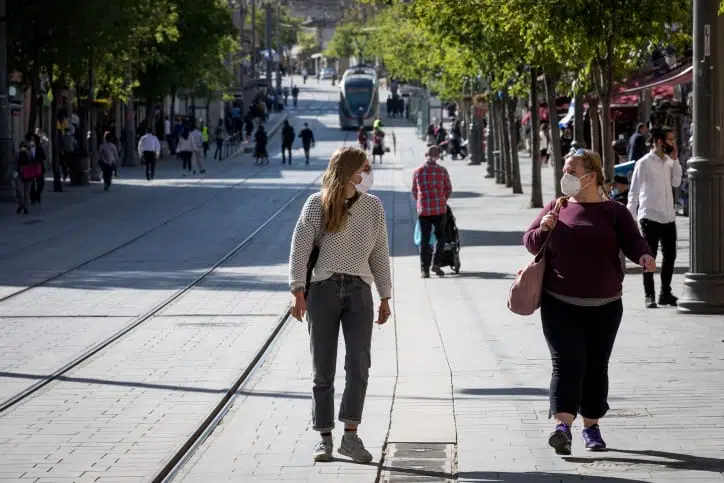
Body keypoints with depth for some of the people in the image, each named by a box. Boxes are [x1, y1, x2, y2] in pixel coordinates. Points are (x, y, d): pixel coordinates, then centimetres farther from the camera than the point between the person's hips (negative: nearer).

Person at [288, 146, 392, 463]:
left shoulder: (372, 206, 9)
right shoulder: (317, 205, 0)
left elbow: (380, 253, 14)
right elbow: (300, 248, -3)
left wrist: (385, 296, 14)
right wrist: (298, 291, -12)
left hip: (359, 290, 2)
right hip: (323, 288, -2)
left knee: (359, 363, -12)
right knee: (323, 369, 2)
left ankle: (351, 436, -8)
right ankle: (324, 437, 8)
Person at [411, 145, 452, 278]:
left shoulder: (417, 172, 1)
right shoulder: (442, 171, -3)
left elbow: (414, 192, 10)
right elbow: (448, 189, 6)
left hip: (423, 210, 1)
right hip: (440, 209, -1)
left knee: (424, 240, 5)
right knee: (440, 237, 12)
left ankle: (425, 269, 3)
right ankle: (436, 264, -2)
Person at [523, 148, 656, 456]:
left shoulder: (614, 212, 4)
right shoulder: (556, 208, 10)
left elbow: (632, 241, -5)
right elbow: (530, 243, 11)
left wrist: (644, 256, -27)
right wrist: (544, 229, -10)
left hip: (603, 306, 0)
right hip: (560, 304, 0)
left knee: (596, 365, 7)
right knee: (567, 362, -13)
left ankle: (591, 426, 20)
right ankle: (563, 425, -22)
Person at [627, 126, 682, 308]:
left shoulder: (669, 161, 10)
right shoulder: (644, 163, -9)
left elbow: (676, 182, 3)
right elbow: (634, 191, -7)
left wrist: (675, 160, -2)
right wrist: (630, 216, -11)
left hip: (668, 217, 6)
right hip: (650, 216, -6)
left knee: (670, 256, 10)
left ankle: (665, 293, 21)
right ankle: (649, 296, 5)